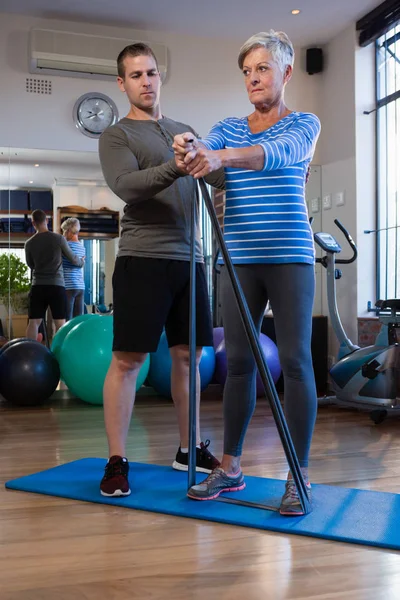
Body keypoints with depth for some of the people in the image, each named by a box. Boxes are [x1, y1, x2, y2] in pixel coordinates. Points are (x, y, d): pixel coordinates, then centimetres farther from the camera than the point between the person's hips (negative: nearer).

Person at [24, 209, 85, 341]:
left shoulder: (29, 243, 2)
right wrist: (81, 262, 29)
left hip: (38, 286, 2)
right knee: (60, 323, 2)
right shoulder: (58, 238, -3)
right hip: (56, 285, -2)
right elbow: (73, 259, 7)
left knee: (33, 322, 3)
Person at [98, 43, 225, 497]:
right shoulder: (116, 136, 3)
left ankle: (190, 448, 22)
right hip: (143, 258, -5)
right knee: (127, 358, -5)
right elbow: (125, 185, -16)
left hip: (189, 258, 6)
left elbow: (217, 176, 15)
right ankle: (116, 461, 3)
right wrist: (173, 167, -31)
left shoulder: (185, 132, 21)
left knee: (188, 354, 10)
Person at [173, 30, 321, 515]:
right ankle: (229, 468, 18)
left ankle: (299, 477, 6)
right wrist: (189, 147, -33)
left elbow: (276, 153, -20)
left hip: (289, 257, -3)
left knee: (294, 361, -4)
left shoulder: (304, 124, 3)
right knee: (238, 362, 6)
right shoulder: (230, 128, 14)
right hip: (239, 260, 4)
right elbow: (204, 147, -8)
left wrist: (221, 157, -39)